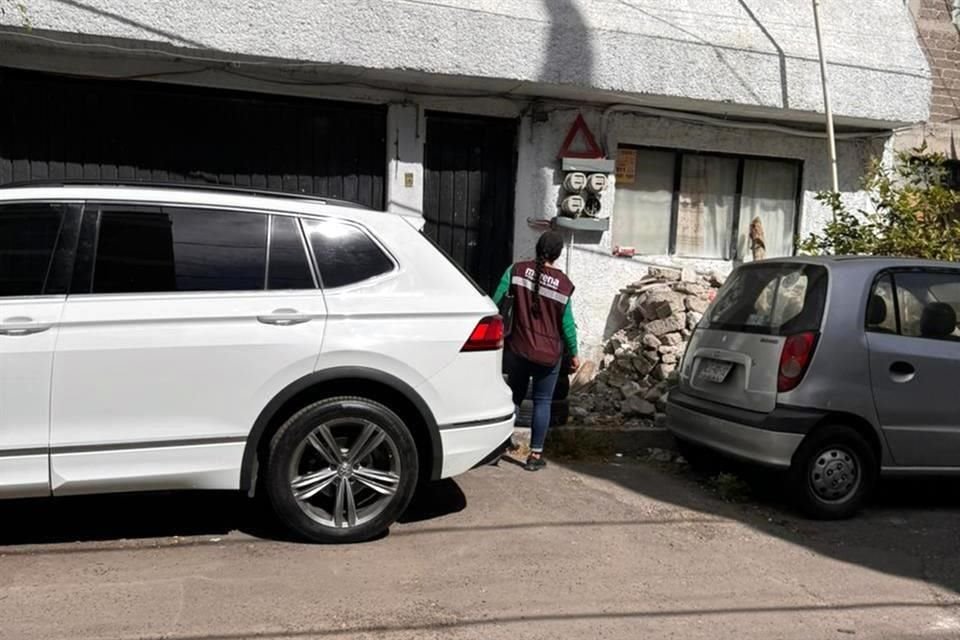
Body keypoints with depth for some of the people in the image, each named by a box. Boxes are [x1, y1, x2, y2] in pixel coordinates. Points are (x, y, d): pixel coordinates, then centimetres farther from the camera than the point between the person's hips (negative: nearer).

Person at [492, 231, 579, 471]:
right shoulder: (563, 283, -7)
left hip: (518, 349, 2)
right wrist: (574, 353, 8)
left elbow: (496, 300, -9)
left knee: (515, 396, 19)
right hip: (549, 353, -1)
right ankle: (535, 455, 10)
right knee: (542, 402, 9)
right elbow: (567, 322, -3)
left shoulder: (517, 270, -6)